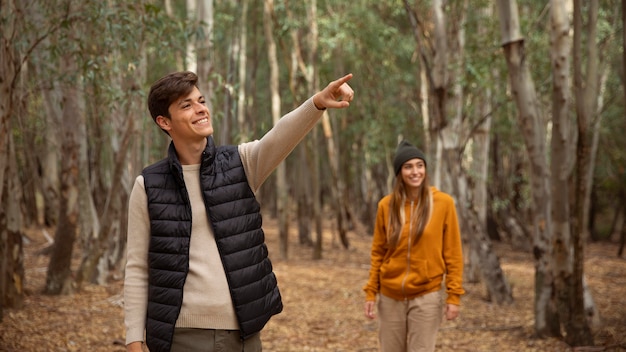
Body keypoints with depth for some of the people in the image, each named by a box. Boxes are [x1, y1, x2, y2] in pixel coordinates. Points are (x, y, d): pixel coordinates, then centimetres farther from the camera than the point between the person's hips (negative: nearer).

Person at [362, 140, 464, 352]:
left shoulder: (443, 203, -5)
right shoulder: (386, 205, 1)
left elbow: (453, 253, -3)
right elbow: (378, 252, 7)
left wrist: (454, 295, -7)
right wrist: (371, 292, 4)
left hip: (426, 295, -2)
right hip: (391, 296, 3)